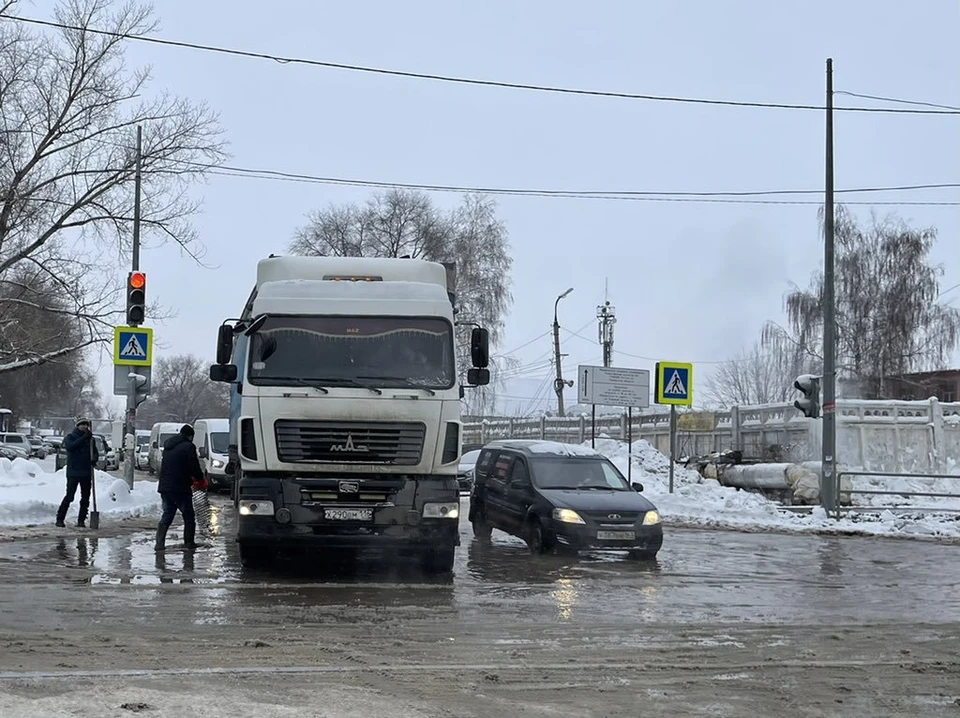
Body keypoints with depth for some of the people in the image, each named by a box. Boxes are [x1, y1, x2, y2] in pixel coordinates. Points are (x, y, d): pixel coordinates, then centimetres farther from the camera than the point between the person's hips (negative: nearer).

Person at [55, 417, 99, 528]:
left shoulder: (90, 439, 13)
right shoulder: (71, 437, 0)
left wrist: (94, 459, -9)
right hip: (73, 472, -5)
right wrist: (84, 438, -25)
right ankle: (60, 519, -2)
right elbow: (70, 447, -20)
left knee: (85, 498, 5)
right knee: (69, 496, -9)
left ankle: (81, 521, 12)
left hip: (86, 473, 5)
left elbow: (95, 452, 15)